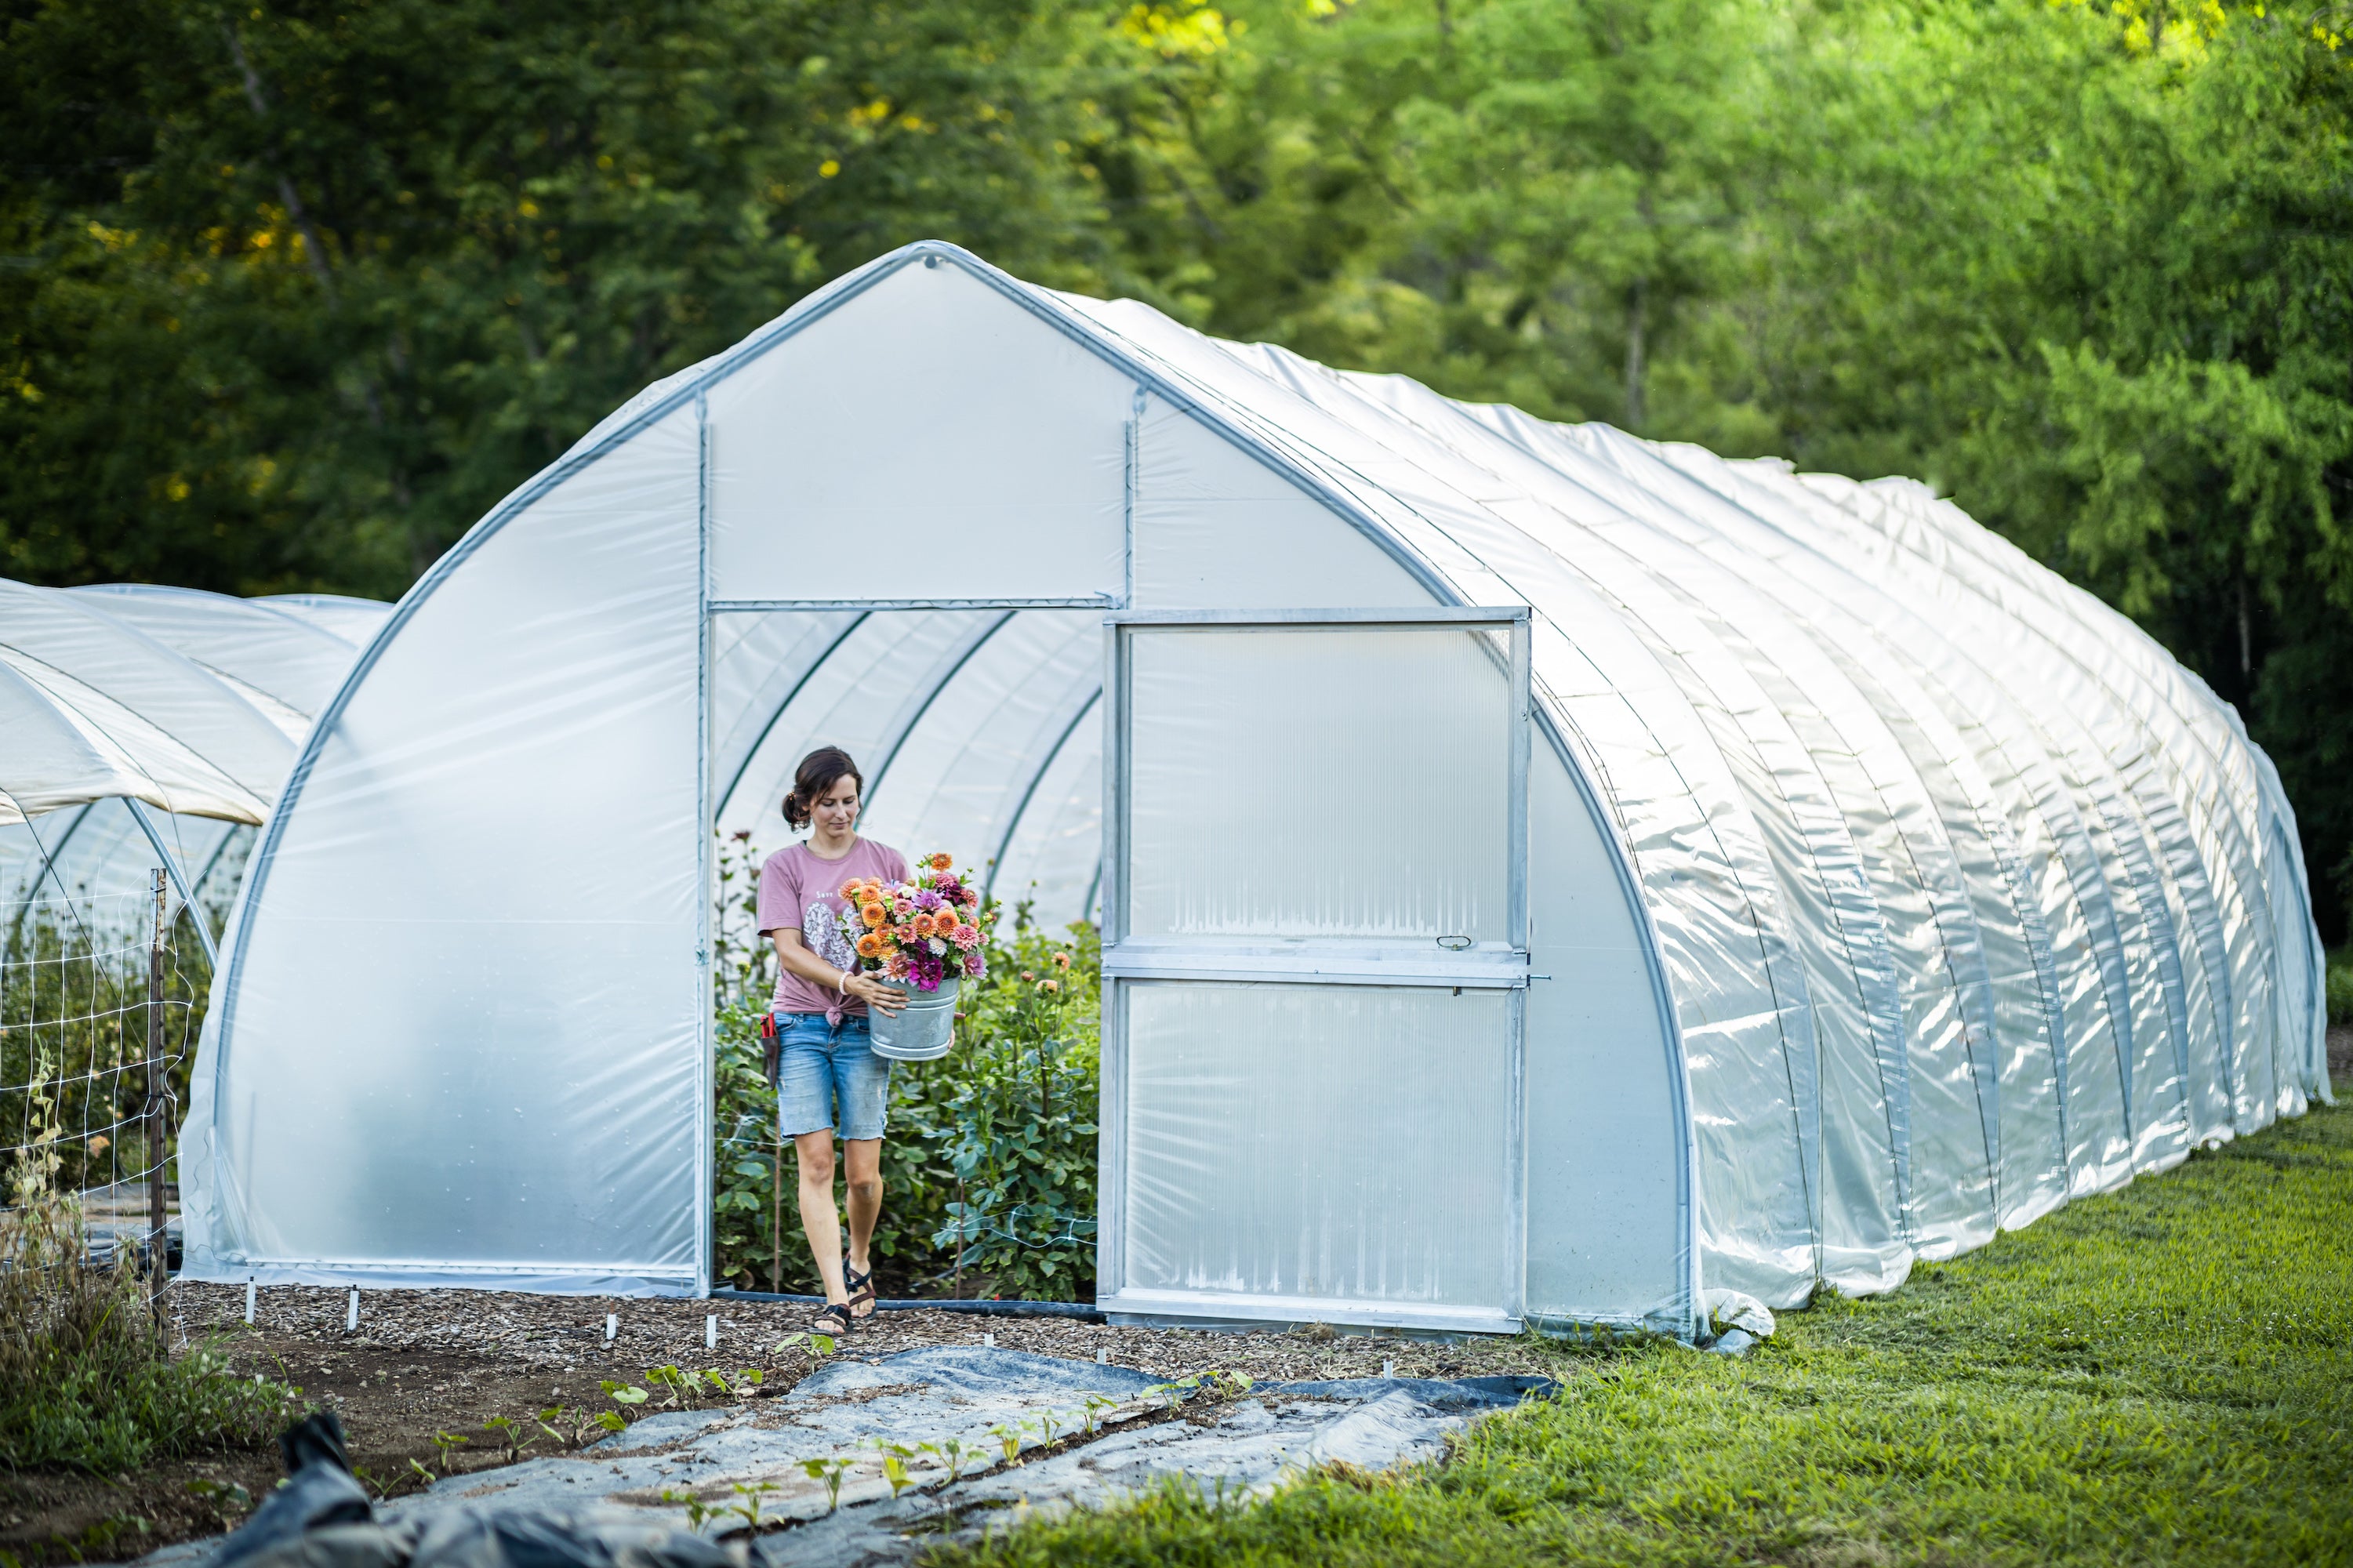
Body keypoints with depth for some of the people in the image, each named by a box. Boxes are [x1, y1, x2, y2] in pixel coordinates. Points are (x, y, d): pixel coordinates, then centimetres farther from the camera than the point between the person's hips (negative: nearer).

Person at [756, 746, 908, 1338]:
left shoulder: (886, 862, 8)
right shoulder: (784, 867, 4)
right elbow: (789, 952, -5)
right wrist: (847, 982, -21)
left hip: (863, 1029, 1)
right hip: (802, 1027, -1)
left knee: (863, 1172, -1)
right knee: (816, 1162, -10)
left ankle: (860, 1265, 27)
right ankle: (836, 1299, -9)